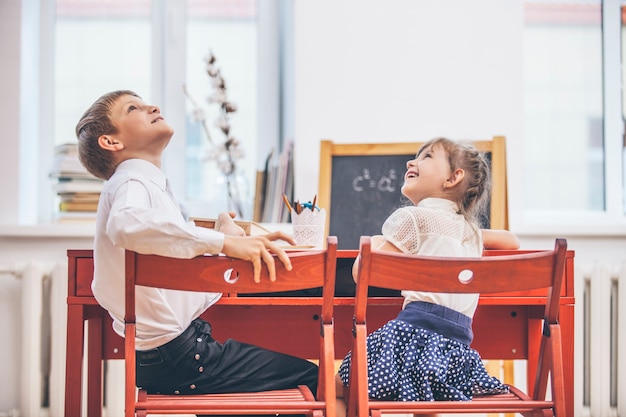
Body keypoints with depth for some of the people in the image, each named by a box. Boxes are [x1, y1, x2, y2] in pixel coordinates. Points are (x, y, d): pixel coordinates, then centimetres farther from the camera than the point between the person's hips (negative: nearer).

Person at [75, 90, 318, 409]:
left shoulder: (150, 184, 19)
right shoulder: (131, 182, -12)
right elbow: (126, 225, -37)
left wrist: (222, 238, 9)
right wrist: (224, 242, -39)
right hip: (175, 358, -10)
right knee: (311, 378, -6)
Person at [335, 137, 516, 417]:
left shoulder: (412, 216, 2)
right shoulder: (470, 231, 22)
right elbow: (511, 242, 41)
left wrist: (372, 243, 20)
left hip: (416, 331, -7)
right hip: (457, 346, 7)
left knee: (335, 388, 7)